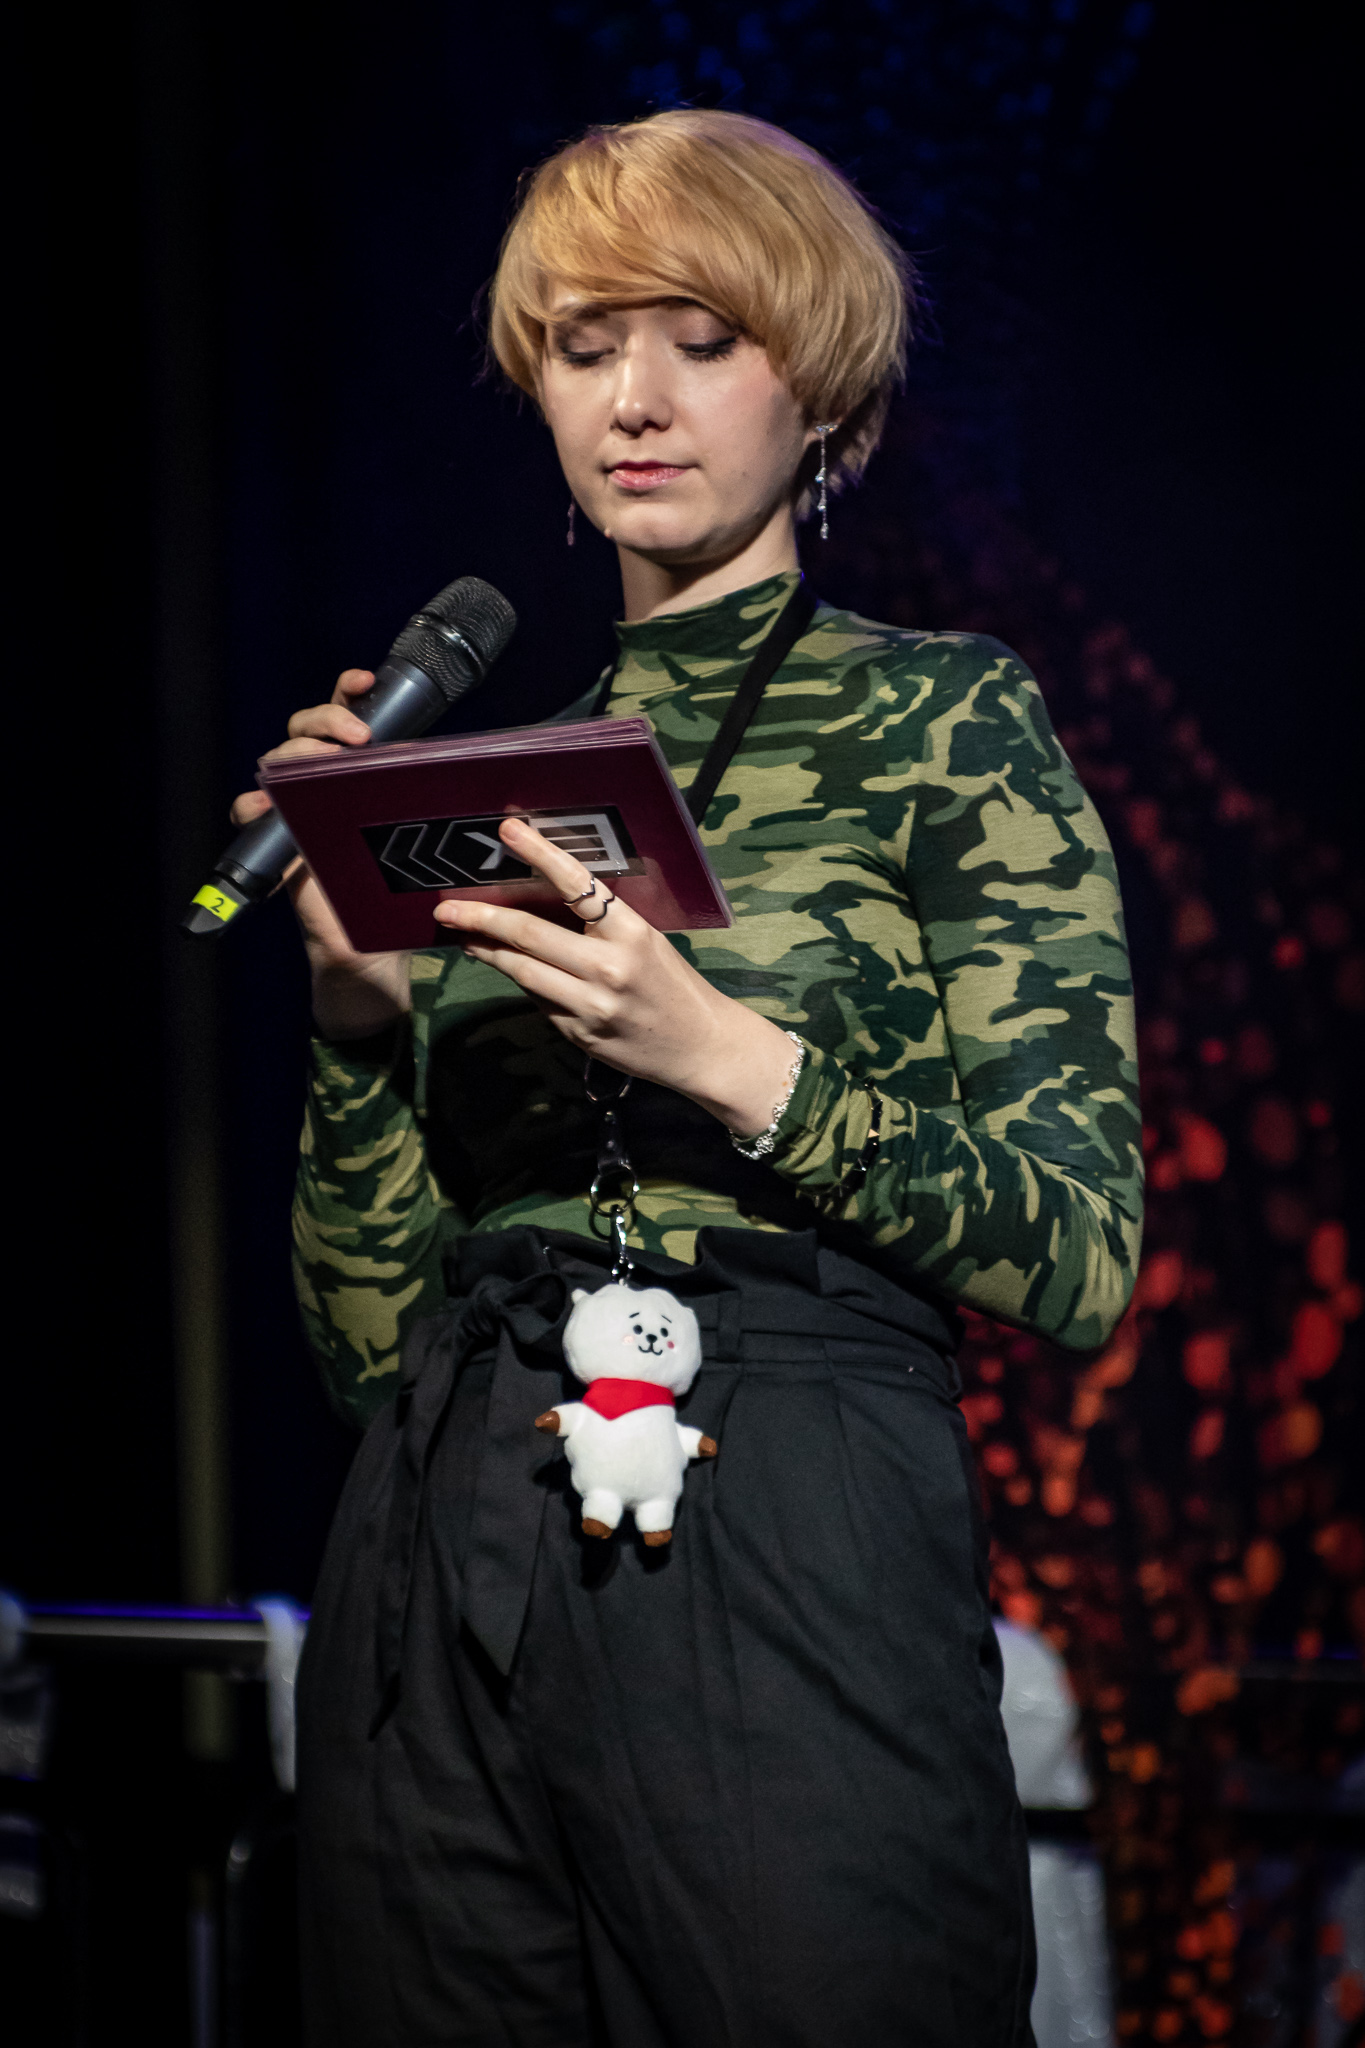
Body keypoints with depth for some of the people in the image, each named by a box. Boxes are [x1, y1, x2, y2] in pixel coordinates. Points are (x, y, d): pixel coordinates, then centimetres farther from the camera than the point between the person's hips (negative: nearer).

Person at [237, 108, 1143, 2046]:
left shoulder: (944, 722, 4)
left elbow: (1084, 1255, -5)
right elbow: (366, 1325, 12)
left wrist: (725, 1055, -17)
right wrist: (360, 1012, -4)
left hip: (789, 1553, -4)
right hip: (439, 1574, 4)